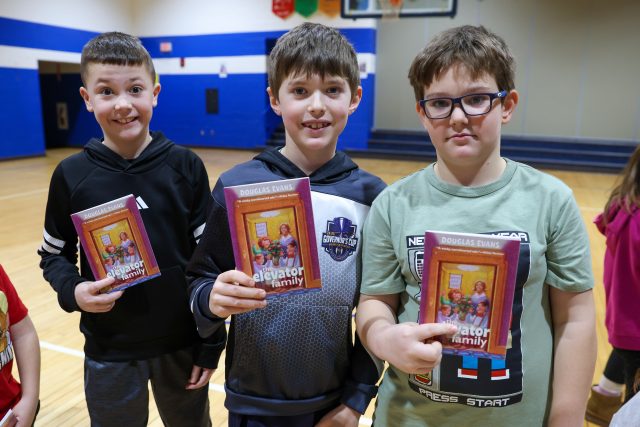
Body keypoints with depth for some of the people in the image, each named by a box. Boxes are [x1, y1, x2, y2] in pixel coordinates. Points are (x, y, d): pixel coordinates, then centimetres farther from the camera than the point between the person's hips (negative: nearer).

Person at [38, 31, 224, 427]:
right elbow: (54, 255, 5)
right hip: (109, 350, 0)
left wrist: (211, 342, -3)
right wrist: (73, 290, -17)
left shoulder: (186, 166, -9)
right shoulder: (71, 174, -7)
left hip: (182, 343, 0)